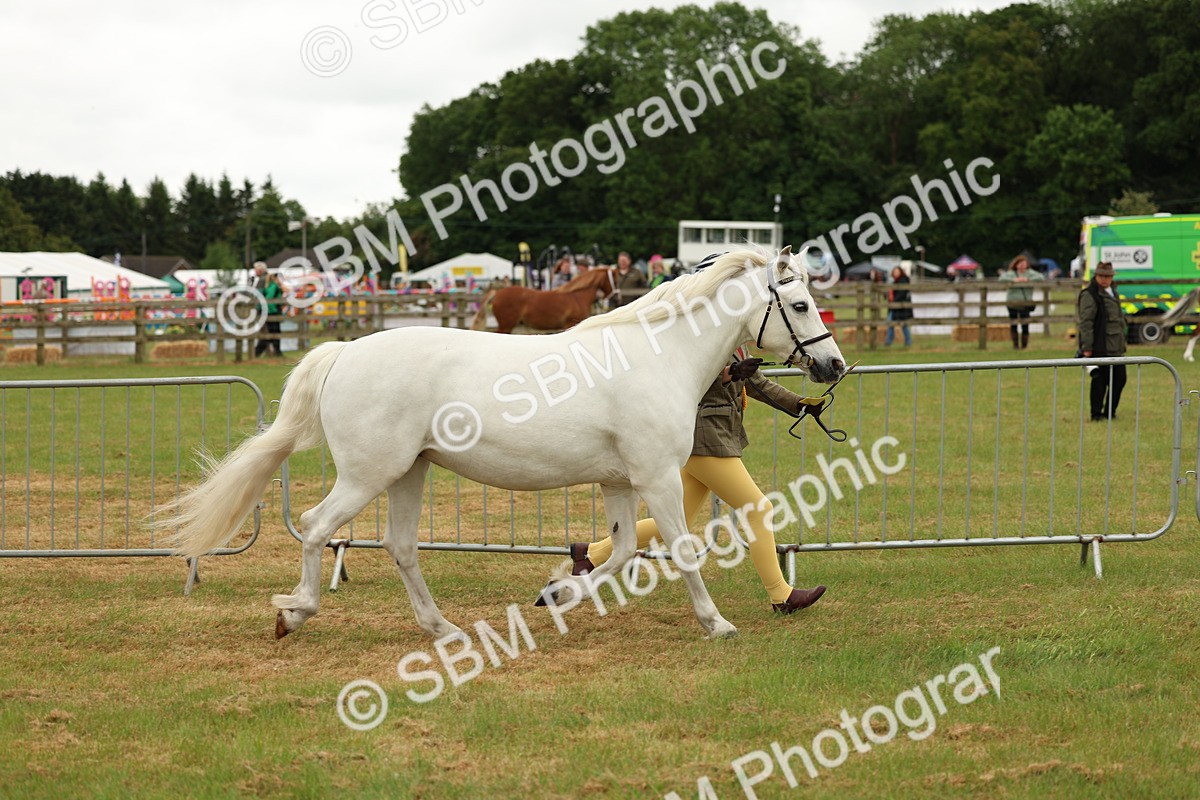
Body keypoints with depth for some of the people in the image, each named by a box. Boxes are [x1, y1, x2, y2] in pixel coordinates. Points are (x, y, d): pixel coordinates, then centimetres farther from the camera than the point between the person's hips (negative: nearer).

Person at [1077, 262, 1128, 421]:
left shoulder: (1113, 293, 18)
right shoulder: (1089, 295, -10)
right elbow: (1085, 322, -15)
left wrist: (1122, 343, 25)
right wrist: (1086, 347, -19)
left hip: (1115, 348, 9)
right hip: (1100, 348, -9)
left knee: (1119, 379, 10)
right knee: (1100, 381, -4)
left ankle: (1110, 412, 21)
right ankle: (1096, 414, 5)